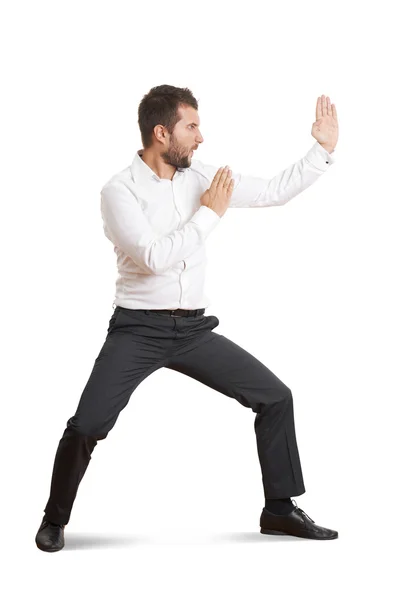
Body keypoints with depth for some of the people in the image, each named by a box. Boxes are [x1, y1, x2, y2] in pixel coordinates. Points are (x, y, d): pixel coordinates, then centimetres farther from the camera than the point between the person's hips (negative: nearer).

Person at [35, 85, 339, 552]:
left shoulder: (201, 178, 4)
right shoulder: (119, 190, -11)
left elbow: (275, 192, 9)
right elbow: (154, 258, -23)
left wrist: (323, 149, 2)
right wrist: (209, 212, -16)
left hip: (194, 328, 5)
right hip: (138, 329, -5)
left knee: (275, 397, -1)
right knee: (87, 425, -16)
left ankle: (279, 508, 13)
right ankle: (54, 520, 10)